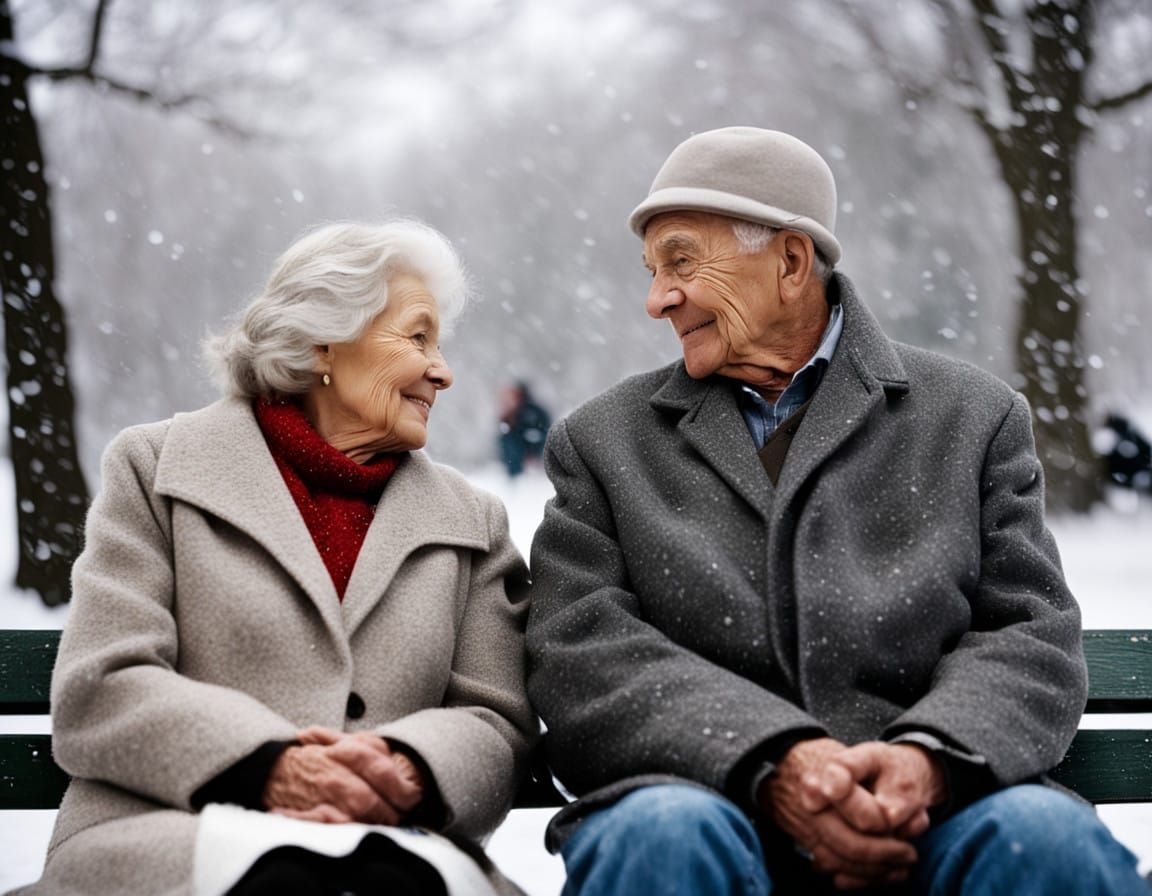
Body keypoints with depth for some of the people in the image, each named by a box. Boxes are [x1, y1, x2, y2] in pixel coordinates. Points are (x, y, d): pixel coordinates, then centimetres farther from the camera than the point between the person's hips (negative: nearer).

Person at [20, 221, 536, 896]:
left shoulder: (474, 524, 22)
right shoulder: (155, 467, 13)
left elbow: (498, 723, 12)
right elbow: (96, 691, 1)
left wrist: (407, 772, -14)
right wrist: (269, 767, -18)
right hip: (167, 837, -2)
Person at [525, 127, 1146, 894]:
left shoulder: (974, 419, 16)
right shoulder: (603, 444, 15)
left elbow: (1032, 634, 7)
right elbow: (580, 651, 2)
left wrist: (927, 758, -16)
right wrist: (773, 763, -16)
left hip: (923, 810, 1)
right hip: (708, 798, 0)